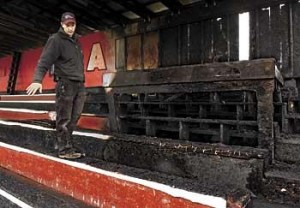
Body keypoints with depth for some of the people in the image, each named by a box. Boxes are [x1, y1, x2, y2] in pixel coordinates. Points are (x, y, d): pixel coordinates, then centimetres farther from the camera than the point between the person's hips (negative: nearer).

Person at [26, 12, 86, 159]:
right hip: (65, 84, -7)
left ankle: (66, 145, 20)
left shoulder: (75, 40, 20)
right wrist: (37, 79, -28)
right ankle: (64, 149, 5)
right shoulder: (56, 39, -2)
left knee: (74, 118, 9)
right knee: (64, 119, -3)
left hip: (79, 85, 7)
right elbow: (45, 61, -15)